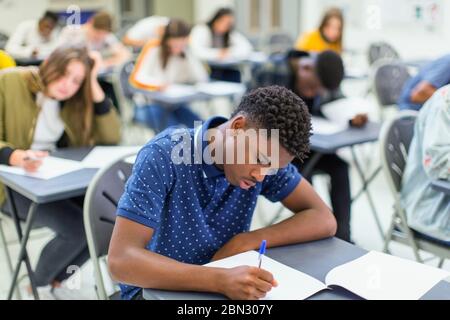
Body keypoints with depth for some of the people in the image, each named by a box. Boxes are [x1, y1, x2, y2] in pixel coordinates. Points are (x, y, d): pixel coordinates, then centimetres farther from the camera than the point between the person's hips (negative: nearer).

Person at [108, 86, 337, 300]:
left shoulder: (266, 155, -9)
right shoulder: (163, 156, -23)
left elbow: (324, 220, -8)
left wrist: (246, 242, -19)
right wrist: (220, 280, -40)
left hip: (229, 284, 3)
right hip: (157, 288, -2)